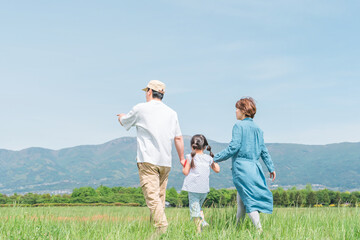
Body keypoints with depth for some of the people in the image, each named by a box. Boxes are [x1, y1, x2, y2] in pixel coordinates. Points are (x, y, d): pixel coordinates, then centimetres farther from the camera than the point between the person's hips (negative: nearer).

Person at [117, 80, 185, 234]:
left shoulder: (141, 108, 1)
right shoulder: (171, 113, 14)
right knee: (160, 197, 13)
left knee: (152, 196, -13)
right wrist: (182, 159, 21)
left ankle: (162, 228, -25)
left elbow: (124, 122, 19)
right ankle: (154, 225, 17)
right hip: (166, 162, 6)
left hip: (148, 160, -6)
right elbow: (178, 138, 13)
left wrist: (121, 116, 43)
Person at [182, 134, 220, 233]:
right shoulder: (208, 158, 7)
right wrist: (214, 161, 31)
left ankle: (198, 229, -7)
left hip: (193, 188, -4)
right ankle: (203, 221, 4)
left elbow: (186, 172, -5)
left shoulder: (190, 157, -3)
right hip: (204, 188, 4)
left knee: (194, 208, -1)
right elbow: (217, 169, 16)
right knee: (198, 206, 23)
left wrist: (184, 165, 14)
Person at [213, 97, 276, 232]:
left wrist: (215, 158, -9)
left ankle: (259, 229, -15)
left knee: (249, 199, -8)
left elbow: (233, 147, -14)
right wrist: (271, 168, 19)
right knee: (241, 200, 16)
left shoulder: (239, 126, -7)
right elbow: (263, 150, 14)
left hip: (241, 166, -7)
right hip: (255, 166, 7)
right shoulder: (257, 128, 14)